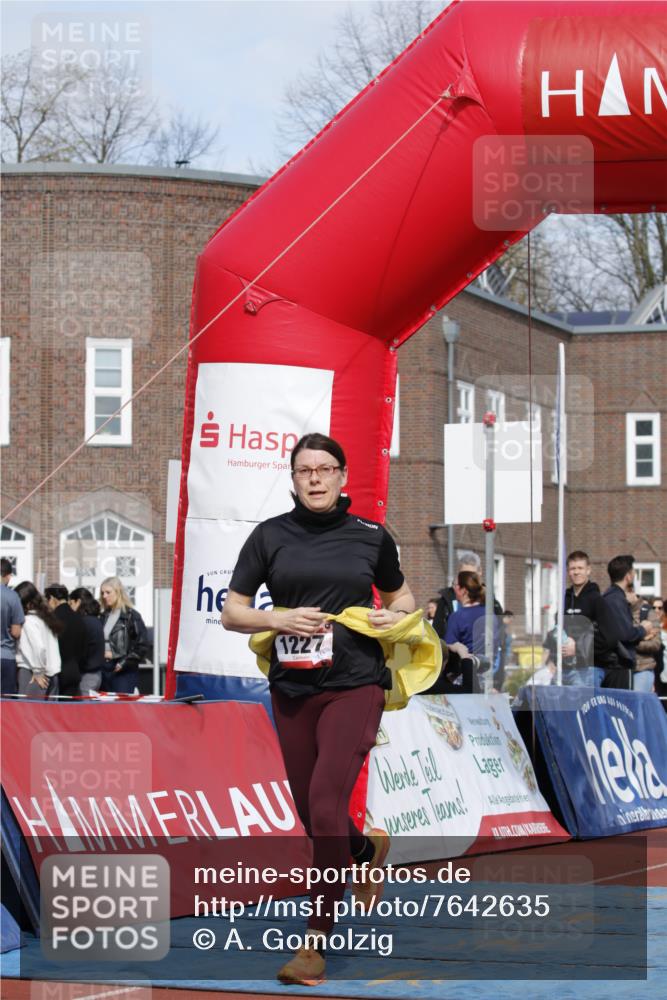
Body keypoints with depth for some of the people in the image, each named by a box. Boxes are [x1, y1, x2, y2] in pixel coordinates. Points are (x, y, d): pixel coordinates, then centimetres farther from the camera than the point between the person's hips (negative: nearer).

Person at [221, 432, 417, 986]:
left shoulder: (371, 536, 3)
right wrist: (277, 619, -14)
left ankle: (316, 942, -11)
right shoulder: (270, 536, 3)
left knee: (326, 806, -17)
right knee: (310, 812, 13)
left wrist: (397, 615, -3)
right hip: (293, 687, 3)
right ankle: (368, 850, 49)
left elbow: (400, 594, 20)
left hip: (355, 685, -3)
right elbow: (231, 612, 4)